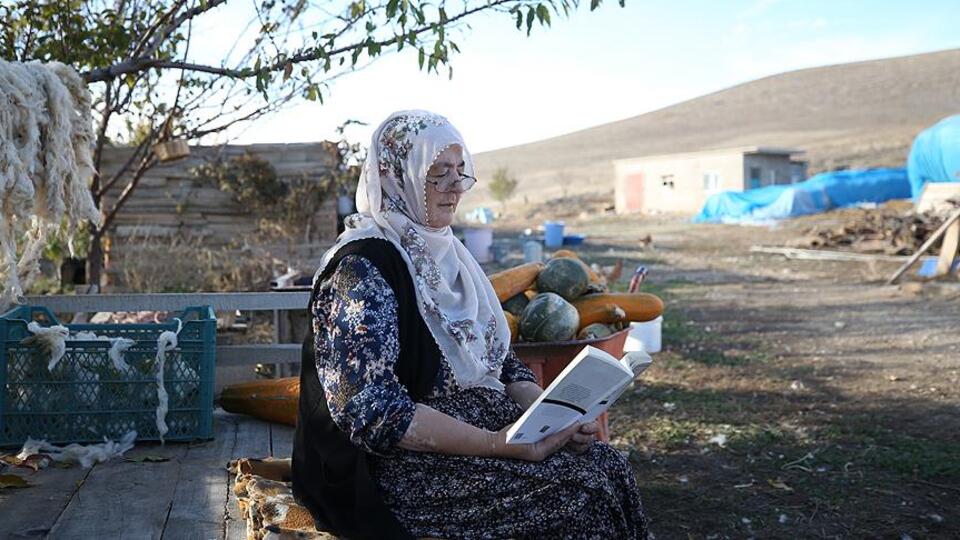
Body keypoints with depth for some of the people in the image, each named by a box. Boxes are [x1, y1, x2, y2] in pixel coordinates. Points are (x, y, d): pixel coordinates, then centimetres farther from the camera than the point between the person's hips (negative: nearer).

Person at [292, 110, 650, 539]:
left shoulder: (447, 255, 12)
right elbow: (373, 413, -23)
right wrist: (497, 444, -24)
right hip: (403, 467, -8)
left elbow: (501, 363, 14)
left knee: (609, 464, -10)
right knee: (583, 486, -18)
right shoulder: (363, 266, -15)